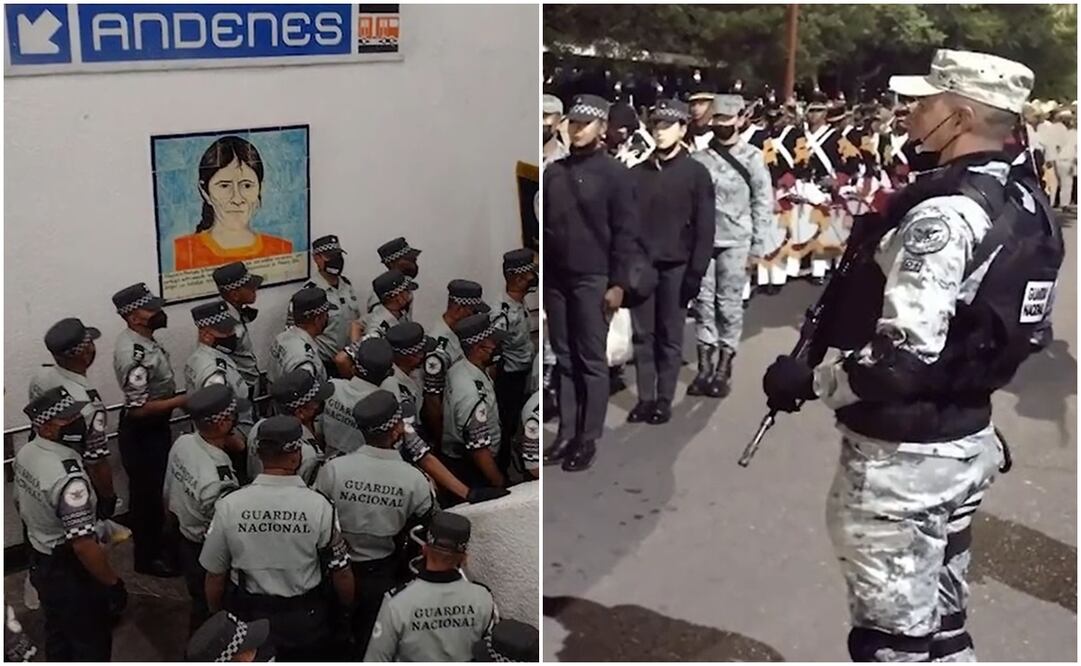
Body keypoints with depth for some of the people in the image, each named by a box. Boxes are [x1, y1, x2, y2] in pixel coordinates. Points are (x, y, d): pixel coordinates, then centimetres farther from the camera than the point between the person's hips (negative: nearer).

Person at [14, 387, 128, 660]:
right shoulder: (68, 477, -34)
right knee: (91, 643, 11)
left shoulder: (26, 453, -5)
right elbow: (84, 546, -32)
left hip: (40, 561, 9)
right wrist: (113, 584, -20)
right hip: (71, 573, -8)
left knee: (57, 633, 27)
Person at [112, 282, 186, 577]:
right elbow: (138, 407, -29)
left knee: (157, 489, 23)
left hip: (156, 427, 9)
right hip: (141, 433, -9)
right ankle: (146, 557, 24)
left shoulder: (143, 341, 1)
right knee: (145, 493, 7)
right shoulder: (134, 353, -29)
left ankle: (156, 544, 41)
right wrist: (182, 401, -25)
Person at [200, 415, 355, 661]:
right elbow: (341, 574, -11)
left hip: (248, 622, 2)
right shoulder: (320, 506, -20)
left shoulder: (229, 505, -15)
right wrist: (346, 612, 9)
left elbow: (214, 576, -5)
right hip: (305, 622, -1)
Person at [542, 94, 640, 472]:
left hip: (593, 279, -5)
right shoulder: (554, 171, 10)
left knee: (592, 361, 1)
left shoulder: (614, 174, -4)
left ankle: (588, 439, 7)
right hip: (555, 278, 5)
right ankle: (566, 434, 16)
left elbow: (625, 233, -7)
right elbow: (543, 224, 14)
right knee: (564, 360, 9)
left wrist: (618, 283, -12)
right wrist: (539, 273, 10)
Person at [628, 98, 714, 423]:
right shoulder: (638, 172, 7)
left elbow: (704, 227, -3)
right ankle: (645, 398, 12)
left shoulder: (696, 173, 0)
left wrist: (696, 271, -9)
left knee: (670, 336, 4)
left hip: (675, 266, -2)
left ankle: (664, 400, 12)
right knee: (643, 335, 5)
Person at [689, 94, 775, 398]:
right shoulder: (699, 158, 5)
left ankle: (723, 370, 9)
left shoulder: (752, 157, 0)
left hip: (735, 241, -2)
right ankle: (705, 369, 11)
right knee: (704, 303, 4)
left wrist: (758, 244, -4)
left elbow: (763, 201, 0)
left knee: (730, 304, 2)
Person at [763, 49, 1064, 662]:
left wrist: (809, 381, -14)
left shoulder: (944, 214, -23)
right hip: (970, 440, 9)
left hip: (903, 455, -9)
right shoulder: (1026, 207, 6)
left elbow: (902, 358, -29)